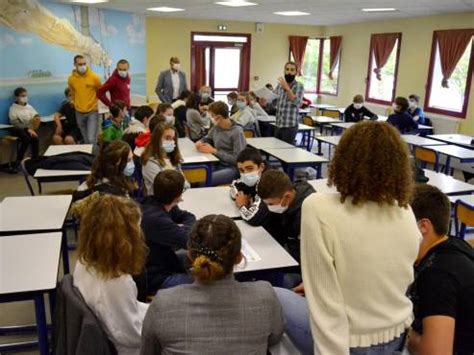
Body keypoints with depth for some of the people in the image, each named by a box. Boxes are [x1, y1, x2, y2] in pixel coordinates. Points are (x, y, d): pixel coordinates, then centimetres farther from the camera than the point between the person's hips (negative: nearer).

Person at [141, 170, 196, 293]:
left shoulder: (157, 204, -3)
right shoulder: (154, 219, -30)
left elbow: (188, 216, 10)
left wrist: (183, 228, -11)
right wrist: (186, 228, -9)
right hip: (156, 279, -10)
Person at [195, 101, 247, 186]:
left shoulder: (237, 132, -16)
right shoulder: (216, 128, 5)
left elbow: (237, 159, -19)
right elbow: (207, 139, 25)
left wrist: (214, 151, -17)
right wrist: (200, 142, 0)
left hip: (234, 168, -7)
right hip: (218, 165, 7)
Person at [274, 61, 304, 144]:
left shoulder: (299, 86, -5)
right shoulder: (279, 85, 11)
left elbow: (297, 102, -20)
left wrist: (287, 88, -28)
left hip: (290, 126, -5)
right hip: (278, 125, 5)